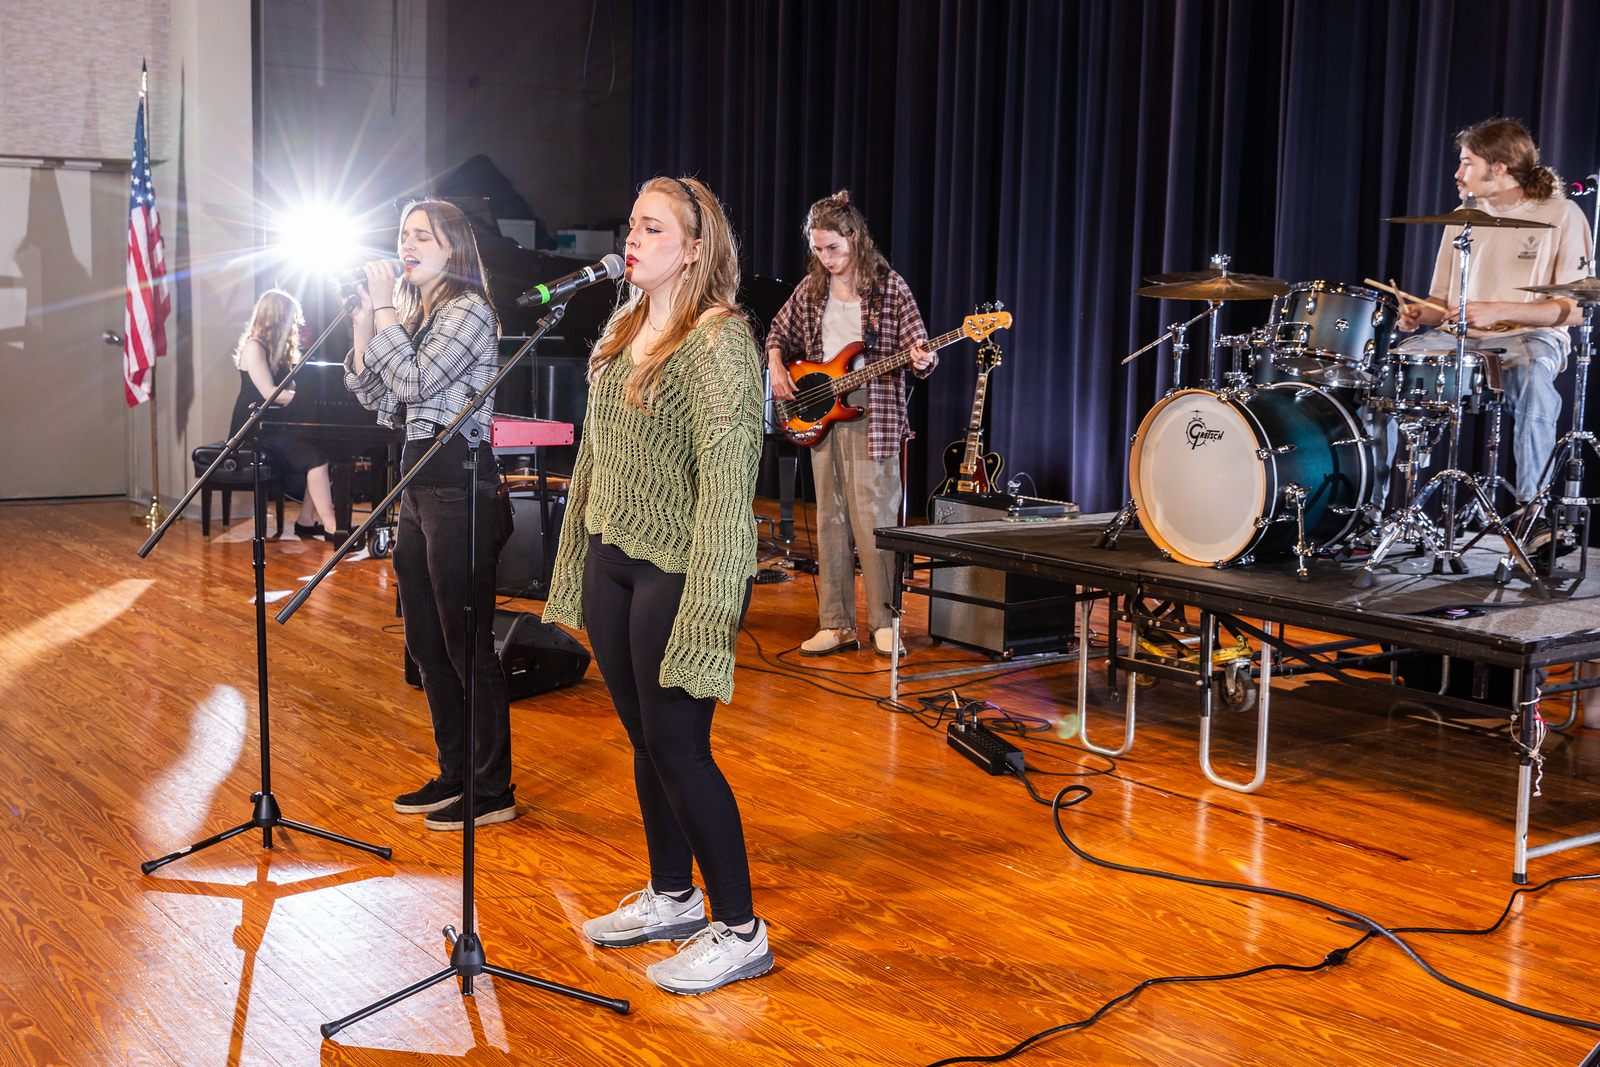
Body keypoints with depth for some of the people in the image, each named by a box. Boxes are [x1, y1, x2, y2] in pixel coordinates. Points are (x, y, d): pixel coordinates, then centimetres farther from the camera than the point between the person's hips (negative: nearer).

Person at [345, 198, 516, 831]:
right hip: (417, 481, 10)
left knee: (466, 643, -5)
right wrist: (364, 322, 6)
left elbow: (415, 381, -19)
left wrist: (385, 311, -12)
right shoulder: (413, 313, 17)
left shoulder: (469, 310, -9)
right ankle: (454, 776, 25)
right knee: (426, 643, 14)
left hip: (458, 482, -10)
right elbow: (371, 395, 16)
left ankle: (493, 790, 5)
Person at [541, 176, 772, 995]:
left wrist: (706, 607, -23)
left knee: (676, 745, -3)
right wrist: (577, 557, 17)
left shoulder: (719, 342, -15)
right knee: (644, 738, 16)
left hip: (676, 567, -8)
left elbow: (726, 481, -20)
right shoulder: (622, 329, 11)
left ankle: (739, 931, 10)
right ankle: (671, 897, 32)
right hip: (611, 558, 8)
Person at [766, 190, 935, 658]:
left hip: (873, 421, -5)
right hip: (820, 419, 5)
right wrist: (776, 367, 6)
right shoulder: (811, 289, 10)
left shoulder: (889, 287, -3)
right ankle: (836, 624, 13)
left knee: (873, 523, -6)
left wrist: (922, 361, -26)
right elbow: (779, 332, 23)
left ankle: (883, 623, 5)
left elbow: (918, 347, -4)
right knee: (830, 523, 7)